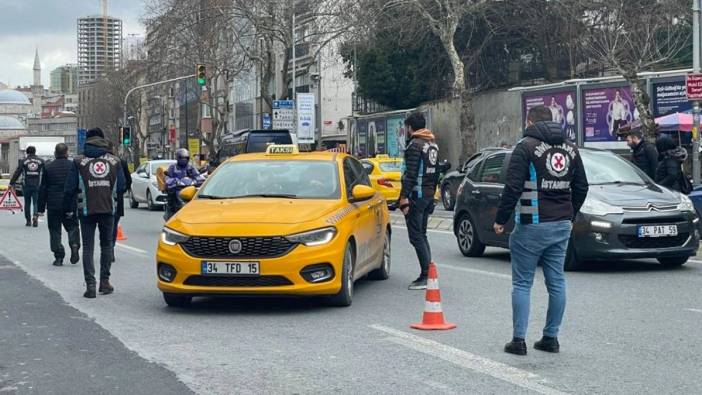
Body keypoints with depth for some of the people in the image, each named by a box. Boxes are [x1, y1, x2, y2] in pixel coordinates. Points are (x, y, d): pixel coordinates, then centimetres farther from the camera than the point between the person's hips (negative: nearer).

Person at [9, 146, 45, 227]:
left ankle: (28, 221, 15)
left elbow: (17, 173, 3)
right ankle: (35, 215, -22)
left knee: (27, 203, 11)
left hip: (26, 186, 0)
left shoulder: (23, 161, 3)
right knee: (36, 202, 3)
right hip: (37, 186, 0)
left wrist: (12, 183, 8)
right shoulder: (41, 161, 4)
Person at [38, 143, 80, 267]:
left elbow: (43, 189, 3)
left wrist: (41, 208, 7)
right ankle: (74, 245, -14)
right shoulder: (73, 166, -1)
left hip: (53, 205, 0)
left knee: (55, 230, 6)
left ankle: (58, 257, 3)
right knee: (72, 226, 13)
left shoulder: (48, 167, 0)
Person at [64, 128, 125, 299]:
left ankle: (90, 284, -5)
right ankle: (105, 281, 15)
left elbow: (70, 188, -2)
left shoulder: (79, 162, -1)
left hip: (86, 210, -2)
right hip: (108, 209, 2)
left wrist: (68, 209, 9)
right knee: (106, 244, 16)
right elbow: (121, 187, 5)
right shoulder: (114, 161, 5)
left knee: (88, 247, 3)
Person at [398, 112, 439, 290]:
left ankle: (426, 275, -9)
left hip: (416, 195, -9)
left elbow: (410, 174, -20)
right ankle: (428, 274, 16)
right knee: (421, 235, 16)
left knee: (416, 237, -6)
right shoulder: (433, 145, 15)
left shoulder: (415, 145, -13)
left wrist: (404, 197, -21)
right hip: (429, 195, 9)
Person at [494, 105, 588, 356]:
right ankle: (551, 338, 15)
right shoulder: (570, 148, 11)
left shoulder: (526, 147, -8)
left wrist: (501, 219, -7)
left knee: (522, 284, 0)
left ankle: (519, 340, -1)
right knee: (556, 282, 11)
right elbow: (581, 187, 15)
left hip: (532, 225, -6)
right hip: (562, 226, 6)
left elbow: (513, 187, -15)